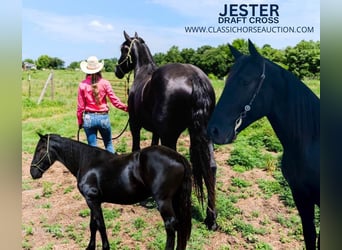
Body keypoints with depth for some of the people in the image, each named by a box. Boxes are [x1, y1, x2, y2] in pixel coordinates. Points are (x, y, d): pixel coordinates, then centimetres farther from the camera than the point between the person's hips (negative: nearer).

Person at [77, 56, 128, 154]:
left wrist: (80, 122, 8)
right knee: (109, 144, 18)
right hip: (103, 117, 0)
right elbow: (114, 100, -6)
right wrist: (126, 108, 6)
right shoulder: (104, 83, -6)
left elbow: (80, 106, -2)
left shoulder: (82, 84, -4)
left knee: (92, 146, 10)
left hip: (88, 118, 0)